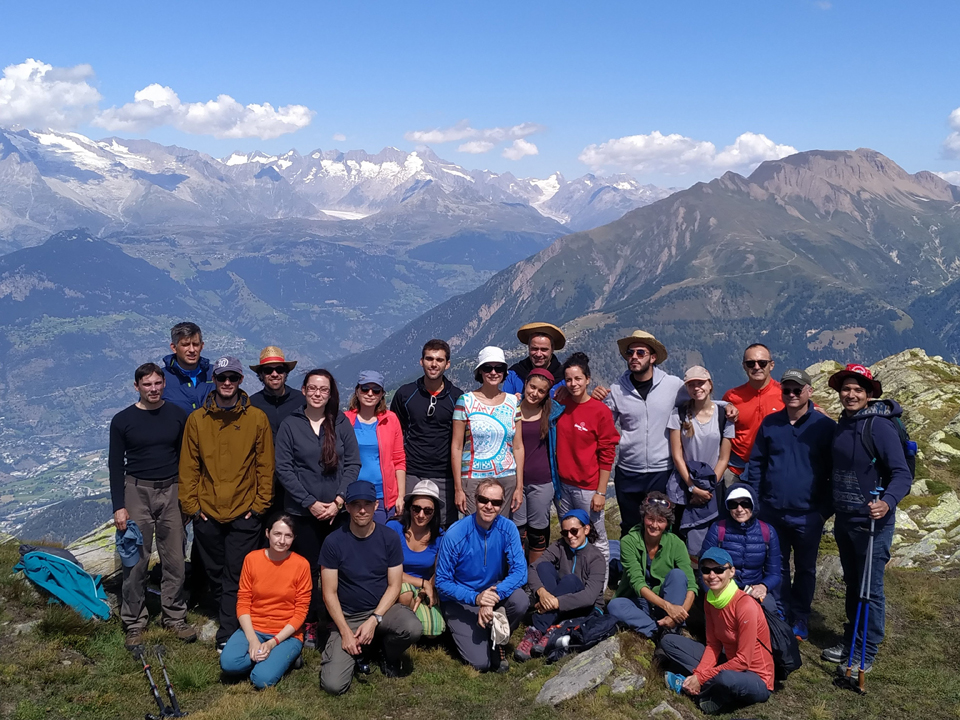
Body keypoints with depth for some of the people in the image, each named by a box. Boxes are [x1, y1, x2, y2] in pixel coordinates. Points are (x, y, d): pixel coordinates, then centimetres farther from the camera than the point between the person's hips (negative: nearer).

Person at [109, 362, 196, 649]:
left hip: (172, 491, 2)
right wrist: (119, 506, -4)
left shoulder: (178, 416, 3)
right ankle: (134, 624, 11)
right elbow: (116, 465, 1)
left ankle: (175, 618, 17)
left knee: (174, 559, 4)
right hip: (137, 491, -1)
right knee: (136, 561, 0)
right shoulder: (123, 420, -1)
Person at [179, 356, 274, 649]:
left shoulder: (257, 419, -1)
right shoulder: (197, 419, 2)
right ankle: (228, 618, 32)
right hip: (207, 513, 2)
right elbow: (188, 467, 5)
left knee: (236, 577, -3)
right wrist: (190, 504, -1)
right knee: (215, 573, 13)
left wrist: (259, 504, -3)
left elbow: (266, 466, 2)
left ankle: (228, 634, 3)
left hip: (244, 514, -2)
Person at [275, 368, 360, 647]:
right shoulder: (290, 425, 1)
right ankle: (309, 623, 17)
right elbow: (283, 468, -3)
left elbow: (353, 464, 3)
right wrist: (309, 503, -9)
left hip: (338, 511, 1)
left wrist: (339, 501, -8)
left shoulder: (341, 423, 4)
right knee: (308, 569, 3)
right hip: (302, 512, -1)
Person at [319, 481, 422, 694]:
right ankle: (359, 652, 15)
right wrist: (345, 631, -14)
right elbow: (330, 593, -6)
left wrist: (374, 620, -16)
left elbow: (394, 586, -3)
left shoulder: (389, 538, -5)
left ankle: (390, 657, 4)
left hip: (382, 609, 1)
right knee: (333, 685, -20)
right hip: (346, 617, -1)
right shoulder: (334, 542, -8)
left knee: (413, 628, -33)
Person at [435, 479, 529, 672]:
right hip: (459, 602, -3)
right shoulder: (455, 534, -21)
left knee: (520, 600, -29)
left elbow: (520, 571, -19)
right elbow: (442, 582, -16)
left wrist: (495, 595, -35)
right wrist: (475, 598, -31)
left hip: (495, 592, 3)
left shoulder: (507, 529, -13)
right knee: (481, 662, -18)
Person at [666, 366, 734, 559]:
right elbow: (677, 455, -2)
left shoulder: (723, 414, -1)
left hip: (710, 490, 0)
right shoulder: (679, 414, -1)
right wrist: (693, 488, -7)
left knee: (698, 548, -6)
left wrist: (708, 489, -4)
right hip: (682, 489, 0)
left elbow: (723, 458, 2)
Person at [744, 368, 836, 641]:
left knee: (805, 568, 13)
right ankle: (780, 617, 26)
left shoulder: (824, 426, -6)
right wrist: (753, 502, 1)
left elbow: (835, 472, -4)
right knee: (777, 566, 12)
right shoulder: (770, 423, 2)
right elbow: (756, 464, 6)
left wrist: (826, 509, -7)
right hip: (772, 512, 2)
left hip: (808, 515, -2)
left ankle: (800, 620, 26)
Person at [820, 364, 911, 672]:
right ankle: (851, 642, 32)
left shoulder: (880, 427, -17)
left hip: (871, 521, -7)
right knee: (852, 584, 19)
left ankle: (865, 654, 14)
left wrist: (887, 502, -37)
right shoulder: (841, 425, 6)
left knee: (870, 590, 2)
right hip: (844, 519, 7)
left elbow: (902, 475, -21)